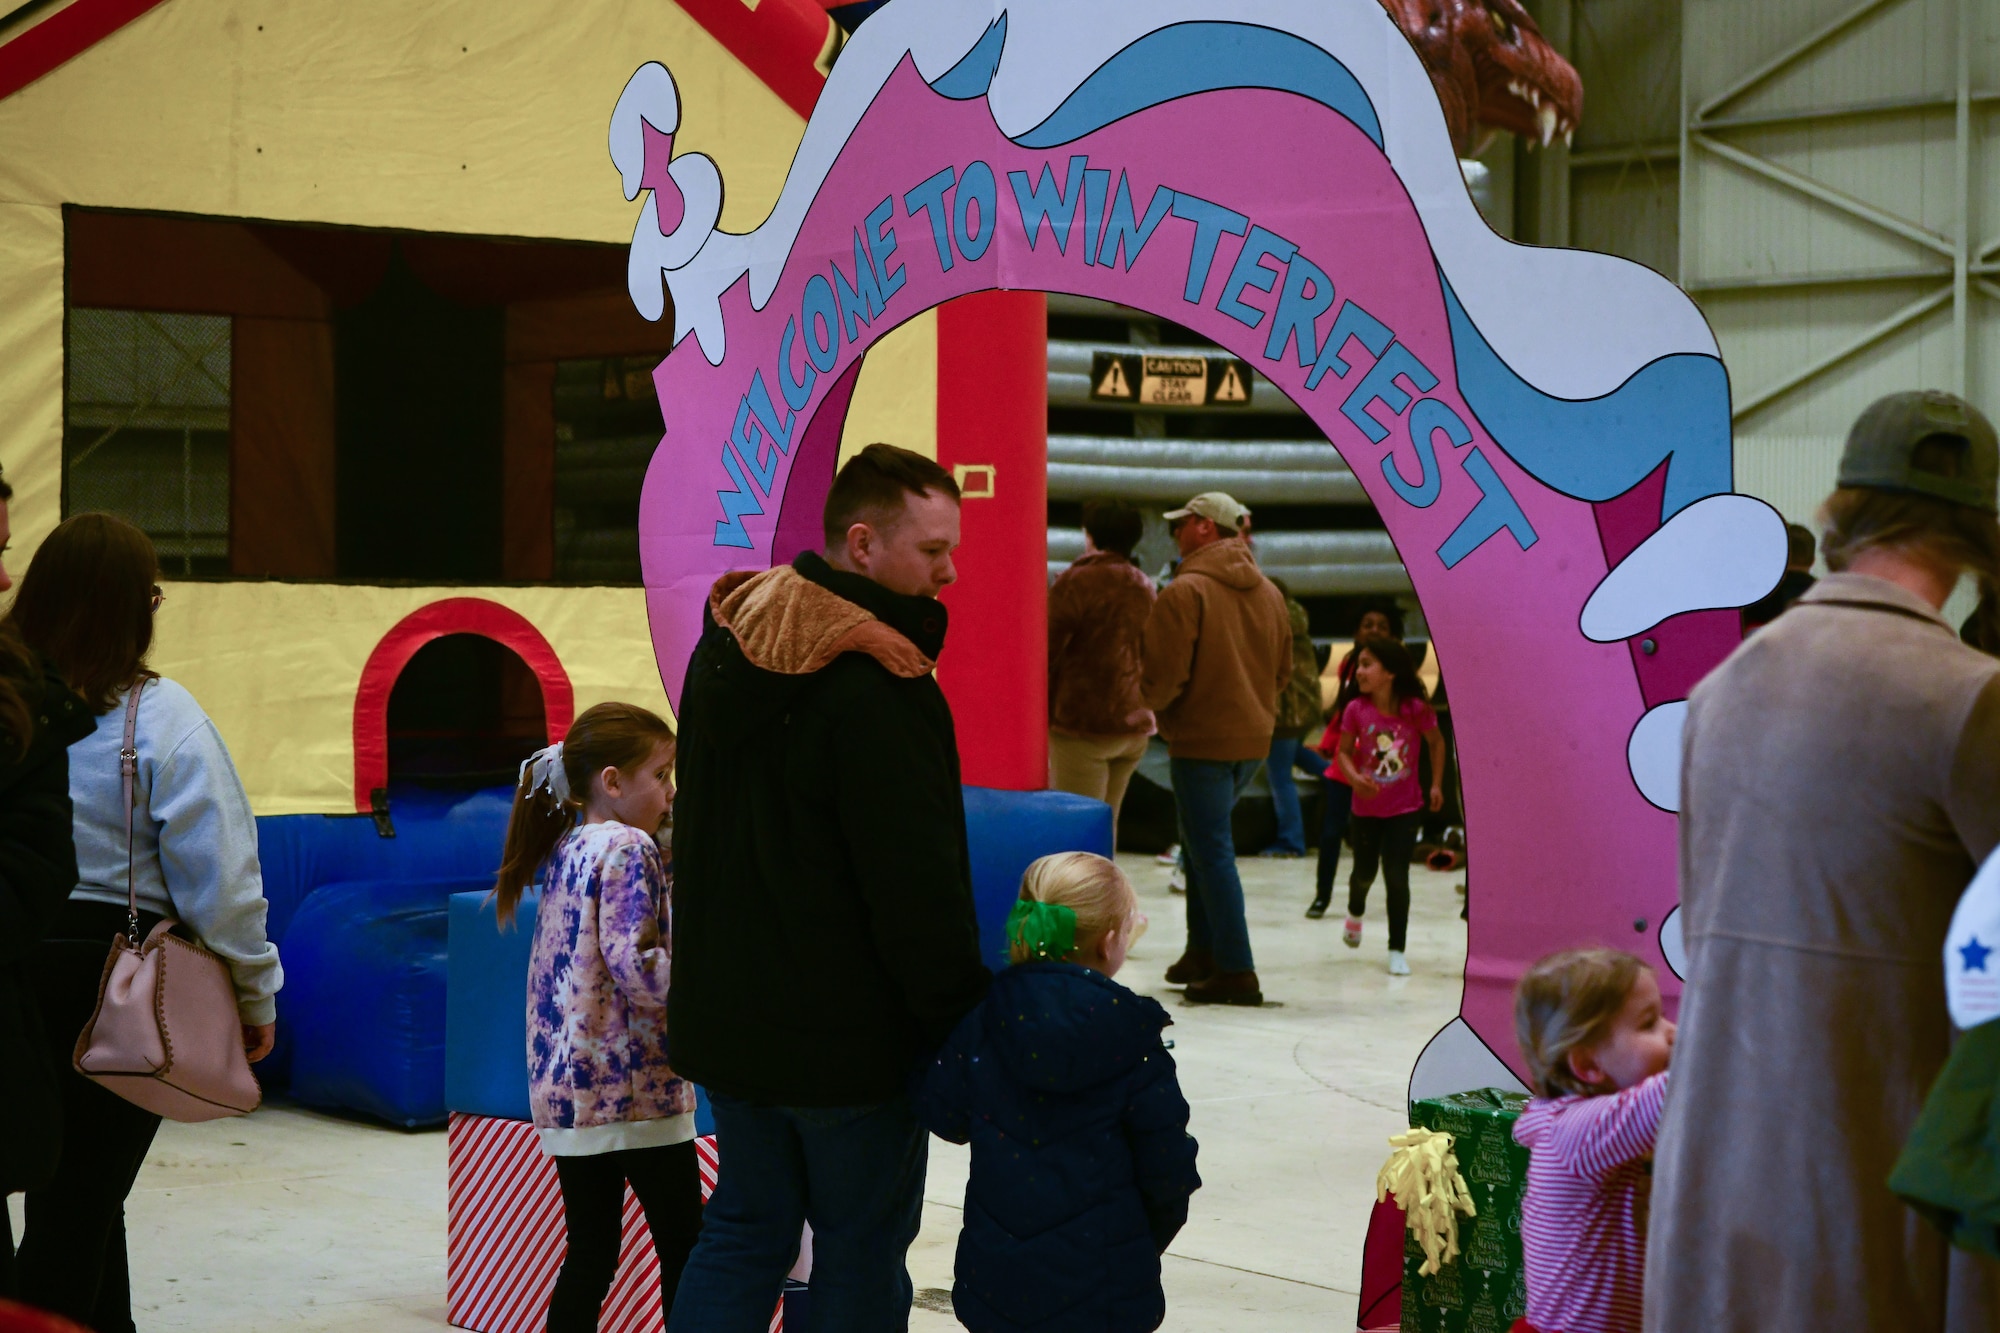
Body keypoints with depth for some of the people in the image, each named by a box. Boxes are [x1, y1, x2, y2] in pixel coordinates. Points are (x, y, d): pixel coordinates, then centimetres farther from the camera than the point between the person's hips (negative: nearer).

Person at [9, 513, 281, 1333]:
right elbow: (218, 876, -11)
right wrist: (255, 993, 0)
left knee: (82, 1194, 20)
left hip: (25, 964, 5)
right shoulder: (161, 718, -11)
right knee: (80, 1203, 1)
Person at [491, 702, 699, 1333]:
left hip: (565, 1089, 8)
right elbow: (637, 967, -21)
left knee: (590, 1252, 10)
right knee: (683, 1245, 1)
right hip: (634, 1086, -8)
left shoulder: (568, 849, 13)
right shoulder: (628, 849, -12)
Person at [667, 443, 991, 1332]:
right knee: (862, 1245, 6)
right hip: (850, 1034, -8)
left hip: (727, 1016, 8)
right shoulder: (880, 690, -23)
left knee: (746, 1226, 16)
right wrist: (964, 1021, -11)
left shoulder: (727, 649, 7)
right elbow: (917, 889, -22)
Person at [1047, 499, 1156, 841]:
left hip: (1083, 724, -7)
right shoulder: (1145, 588, 12)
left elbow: (1047, 650, -10)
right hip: (1134, 726, 7)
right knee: (1106, 822, 14)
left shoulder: (1076, 582, -10)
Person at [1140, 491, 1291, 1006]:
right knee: (1203, 839, 21)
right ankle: (1204, 951, 23)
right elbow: (1282, 672, 14)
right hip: (1253, 737, 7)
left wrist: (1139, 702, 1)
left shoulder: (1185, 592, -15)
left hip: (1200, 738, -7)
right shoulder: (1269, 593, 8)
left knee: (1212, 851, -2)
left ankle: (1235, 970, -4)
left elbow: (1164, 678, -18)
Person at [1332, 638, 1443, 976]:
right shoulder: (1356, 710, -13)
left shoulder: (1415, 710, -15)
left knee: (1397, 877, -6)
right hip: (1367, 806, 2)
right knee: (1364, 871, 16)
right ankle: (1355, 912, 51)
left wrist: (1436, 784, 1)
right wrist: (1354, 777, -22)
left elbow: (1436, 743, 2)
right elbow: (1344, 751, -3)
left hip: (1405, 808, -2)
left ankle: (1397, 950, 4)